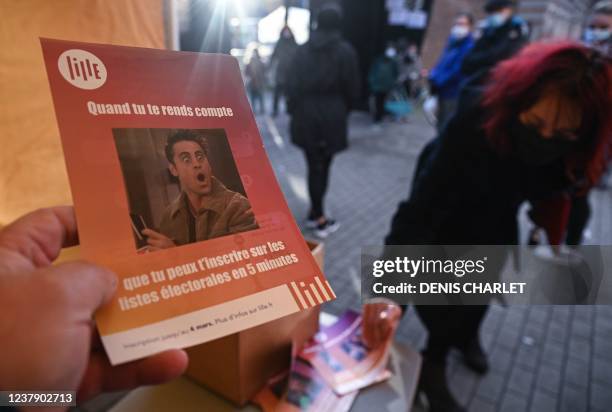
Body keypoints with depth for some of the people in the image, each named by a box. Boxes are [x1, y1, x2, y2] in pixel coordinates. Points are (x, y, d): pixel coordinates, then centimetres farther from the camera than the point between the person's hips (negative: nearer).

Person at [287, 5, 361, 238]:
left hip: (305, 115, 3)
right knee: (323, 165, 5)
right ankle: (318, 218, 13)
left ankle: (316, 213, 13)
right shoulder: (345, 50, -2)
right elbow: (352, 88, -1)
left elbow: (292, 85, 6)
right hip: (332, 116, -2)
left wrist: (295, 111, 14)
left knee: (314, 165, 8)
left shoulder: (303, 49, 6)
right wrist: (343, 110, 16)